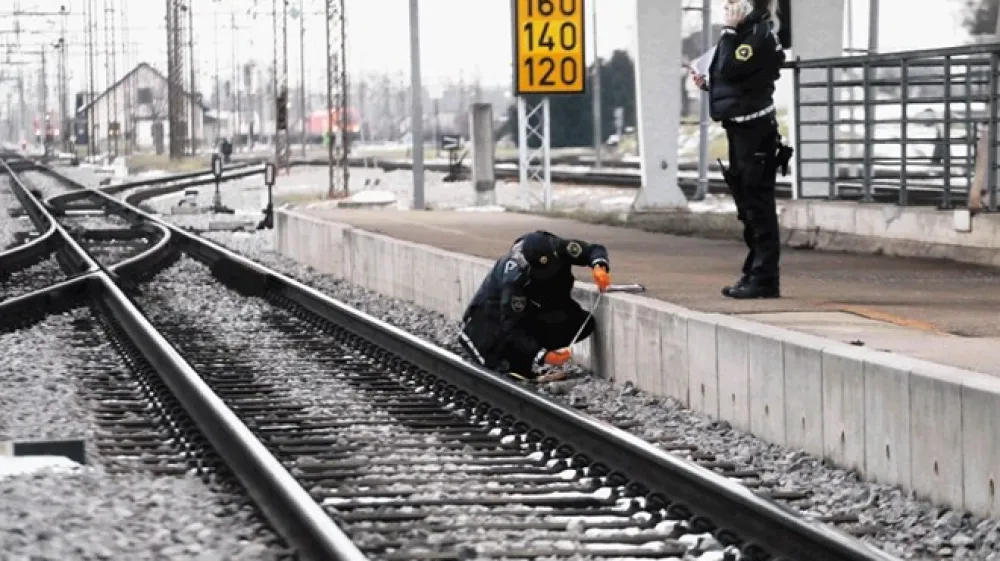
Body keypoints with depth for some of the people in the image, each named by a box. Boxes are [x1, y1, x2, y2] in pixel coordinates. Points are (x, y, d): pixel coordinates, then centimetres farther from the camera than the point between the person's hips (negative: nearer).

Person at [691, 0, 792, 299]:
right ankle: (754, 275, 19)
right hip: (742, 131, 10)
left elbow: (729, 69, -23)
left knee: (759, 206, -7)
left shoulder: (760, 35, -13)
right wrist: (707, 83, 9)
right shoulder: (747, 34, 17)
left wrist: (729, 31, -15)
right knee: (749, 207, 13)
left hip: (755, 131, -10)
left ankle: (765, 280, -6)